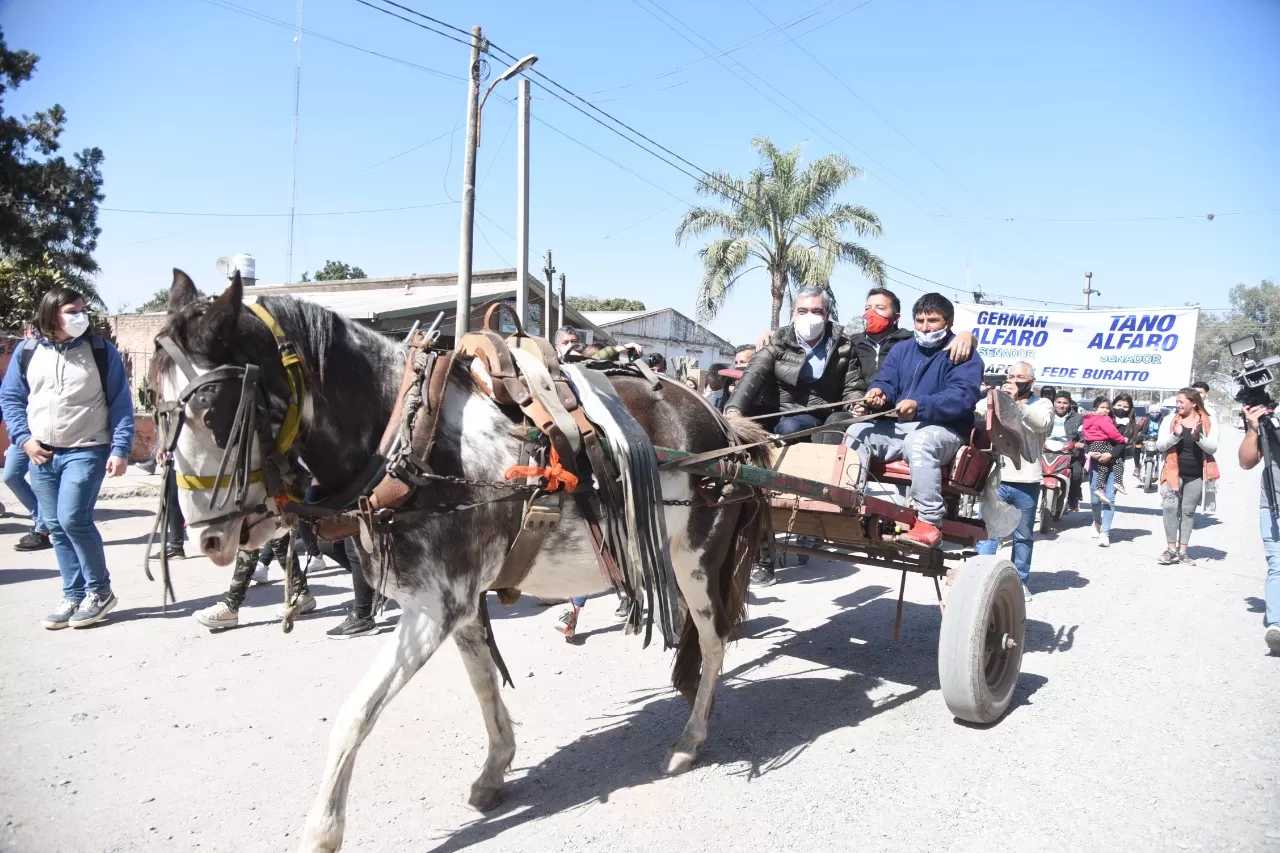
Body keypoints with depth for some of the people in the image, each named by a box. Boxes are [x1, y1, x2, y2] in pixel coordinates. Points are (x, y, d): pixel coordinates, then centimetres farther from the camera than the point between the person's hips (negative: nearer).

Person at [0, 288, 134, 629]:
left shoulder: (101, 350, -3)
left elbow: (120, 403, -3)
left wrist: (120, 449, -11)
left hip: (87, 451, -4)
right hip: (41, 455, 4)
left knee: (73, 519, -15)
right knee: (56, 527, 8)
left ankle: (100, 591, 2)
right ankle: (74, 596, 18)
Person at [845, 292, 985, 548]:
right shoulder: (902, 351, 19)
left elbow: (963, 395, -18)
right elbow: (887, 381, 9)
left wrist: (919, 406, -35)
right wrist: (878, 391, -19)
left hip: (944, 430, -6)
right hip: (900, 426, 7)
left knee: (918, 441, -38)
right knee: (857, 432, -13)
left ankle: (930, 522, -38)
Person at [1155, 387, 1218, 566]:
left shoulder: (1208, 422, 0)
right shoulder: (1170, 419, -1)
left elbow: (1213, 448, -7)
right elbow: (1159, 445, -4)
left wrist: (1198, 437, -24)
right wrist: (1175, 435, -22)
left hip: (1196, 475, 1)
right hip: (1174, 472, -1)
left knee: (1188, 511, 8)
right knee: (1171, 507, -13)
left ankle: (1182, 551, 14)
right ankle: (1171, 549, -7)